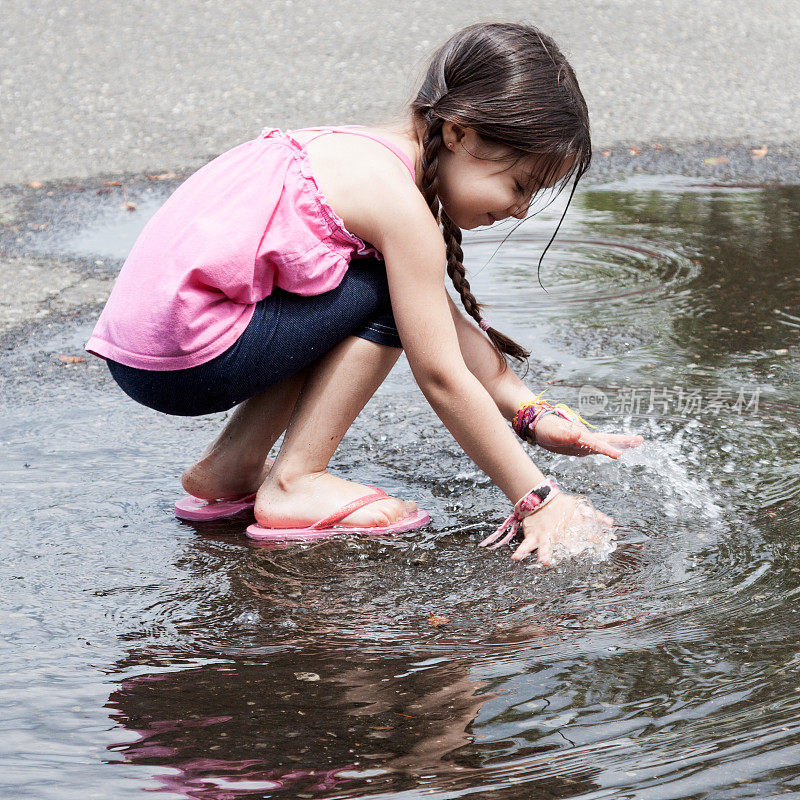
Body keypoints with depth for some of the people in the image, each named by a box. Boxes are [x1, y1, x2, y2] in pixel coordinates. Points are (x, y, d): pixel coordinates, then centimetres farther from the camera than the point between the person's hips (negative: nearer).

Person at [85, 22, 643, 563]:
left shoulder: (369, 156, 14)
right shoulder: (401, 206, -15)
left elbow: (446, 329, 17)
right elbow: (442, 376, -14)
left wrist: (534, 415, 8)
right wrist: (537, 498, -9)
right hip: (184, 360, -10)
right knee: (388, 298, -9)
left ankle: (231, 468, 19)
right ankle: (295, 484, -5)